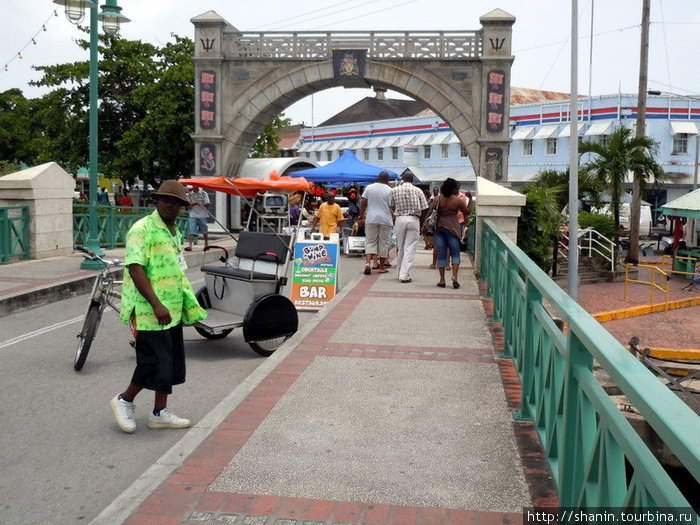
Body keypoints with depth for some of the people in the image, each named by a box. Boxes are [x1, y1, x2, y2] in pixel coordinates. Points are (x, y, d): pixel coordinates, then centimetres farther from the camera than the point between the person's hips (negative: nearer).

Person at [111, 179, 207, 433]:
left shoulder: (175, 232, 16)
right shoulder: (143, 229, -12)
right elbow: (135, 268, -21)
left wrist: (189, 304, 24)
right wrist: (156, 304, -26)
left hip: (172, 310, 9)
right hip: (148, 310, -9)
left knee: (172, 362, 11)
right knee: (155, 363, -7)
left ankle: (160, 412, 22)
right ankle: (124, 400, 15)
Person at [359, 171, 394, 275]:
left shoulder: (369, 188, 4)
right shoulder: (389, 190, -4)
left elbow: (363, 204, 4)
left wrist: (361, 217, 11)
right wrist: (394, 219, 10)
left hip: (371, 219, 2)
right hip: (385, 220, -2)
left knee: (370, 241, 7)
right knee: (384, 243, 7)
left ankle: (368, 262, -13)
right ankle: (381, 267, 12)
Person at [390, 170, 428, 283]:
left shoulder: (394, 190, 4)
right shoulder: (418, 191, 0)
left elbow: (392, 206, 14)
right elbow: (424, 211, 2)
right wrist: (421, 225, 12)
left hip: (400, 219, 2)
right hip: (414, 220, -2)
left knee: (400, 247, 15)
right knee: (410, 249, -1)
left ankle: (400, 272, 25)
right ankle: (404, 275, -6)